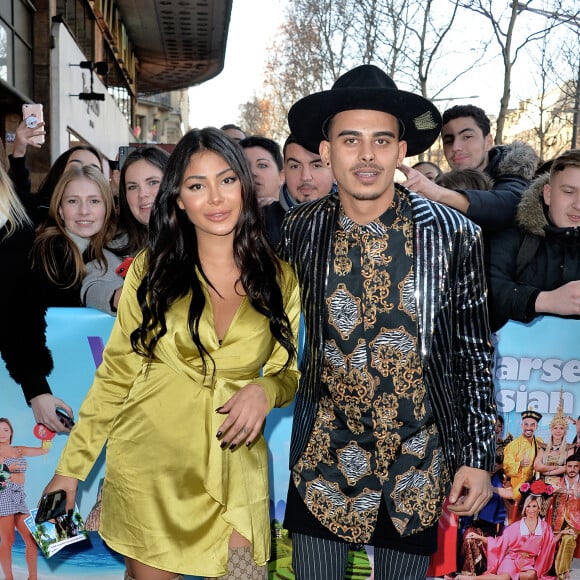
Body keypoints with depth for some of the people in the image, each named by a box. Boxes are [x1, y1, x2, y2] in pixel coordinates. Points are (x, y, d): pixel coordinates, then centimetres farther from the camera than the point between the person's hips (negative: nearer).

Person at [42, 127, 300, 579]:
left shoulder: (279, 279, 2)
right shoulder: (152, 269, -2)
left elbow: (287, 373, 10)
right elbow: (116, 374, 1)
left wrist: (265, 390, -13)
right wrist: (72, 466, -2)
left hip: (233, 470, 1)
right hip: (148, 465, -1)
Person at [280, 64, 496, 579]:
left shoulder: (454, 234, -9)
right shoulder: (298, 232, -6)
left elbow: (474, 352, -3)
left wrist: (478, 456, -3)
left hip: (419, 464, 0)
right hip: (324, 459, 1)